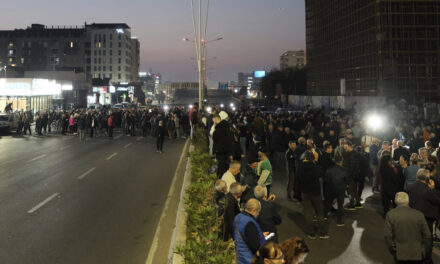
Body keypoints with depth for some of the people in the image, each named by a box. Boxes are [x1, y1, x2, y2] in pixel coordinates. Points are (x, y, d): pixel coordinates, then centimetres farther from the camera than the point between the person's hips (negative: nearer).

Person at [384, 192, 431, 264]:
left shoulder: (390, 215, -5)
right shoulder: (418, 215, -3)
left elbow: (387, 235, -9)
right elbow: (427, 235, 0)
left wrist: (393, 251, 2)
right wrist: (423, 250, 13)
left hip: (400, 254, -1)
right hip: (417, 253, 1)